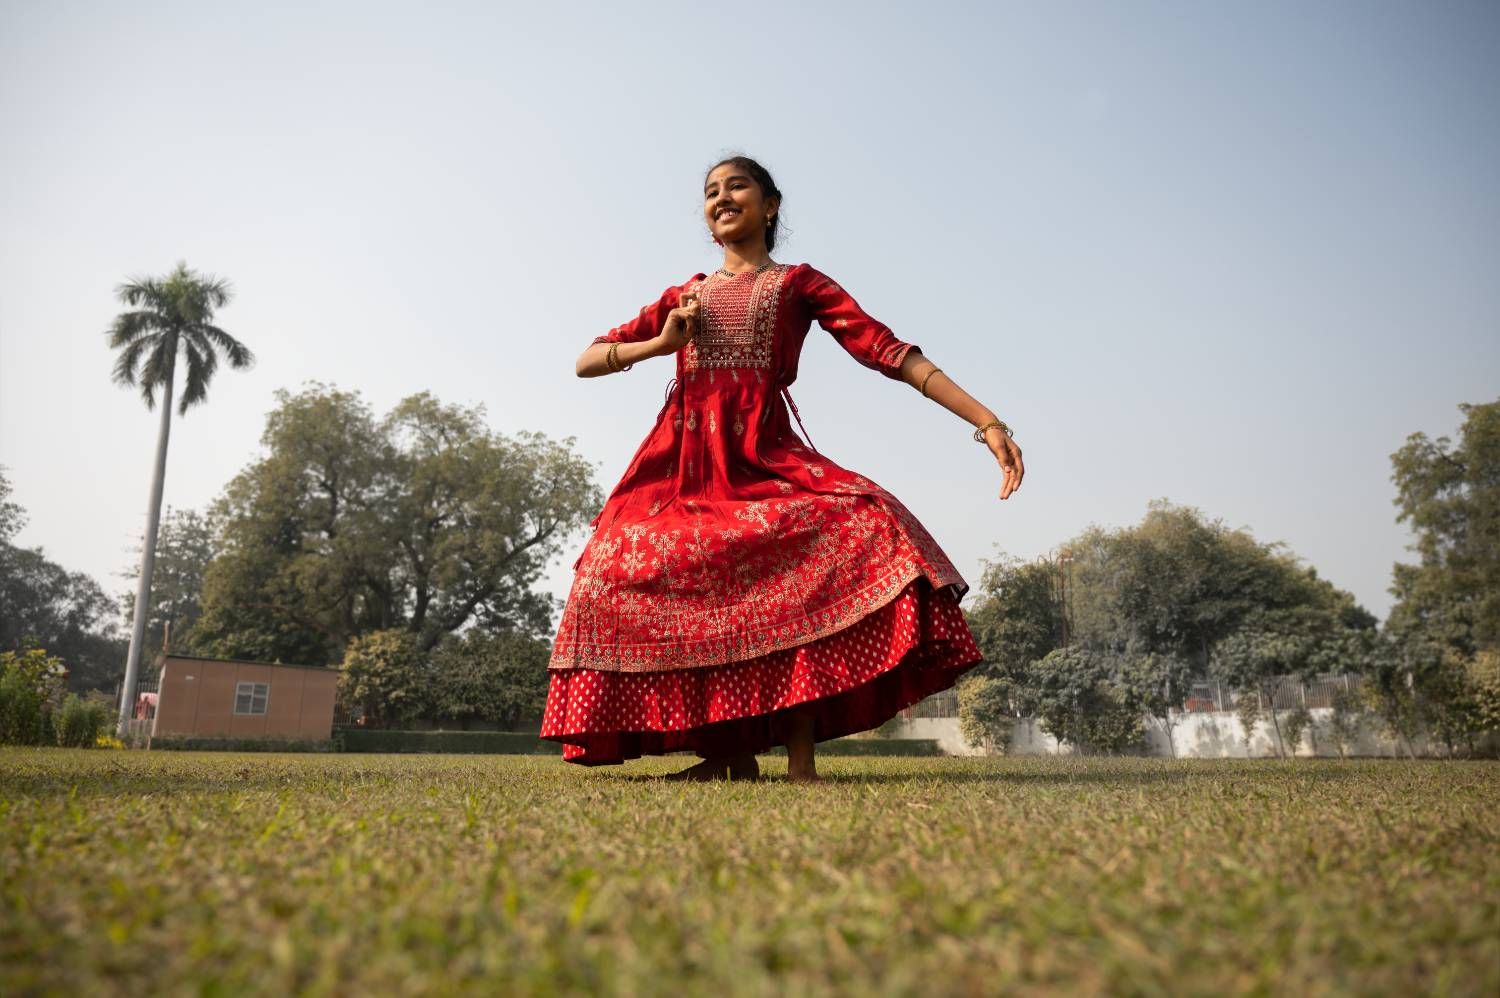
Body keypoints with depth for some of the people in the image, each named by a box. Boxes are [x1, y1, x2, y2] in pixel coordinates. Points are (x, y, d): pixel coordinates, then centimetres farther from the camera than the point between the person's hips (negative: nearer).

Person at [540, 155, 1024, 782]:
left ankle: (800, 752, -24)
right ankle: (729, 751, -4)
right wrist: (659, 343, 3)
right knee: (620, 568, -19)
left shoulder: (799, 284, 17)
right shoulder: (684, 295, 24)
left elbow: (888, 350, 4)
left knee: (864, 526, -31)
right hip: (684, 456, 3)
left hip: (761, 453, -3)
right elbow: (586, 362, 23)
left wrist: (986, 420, -7)